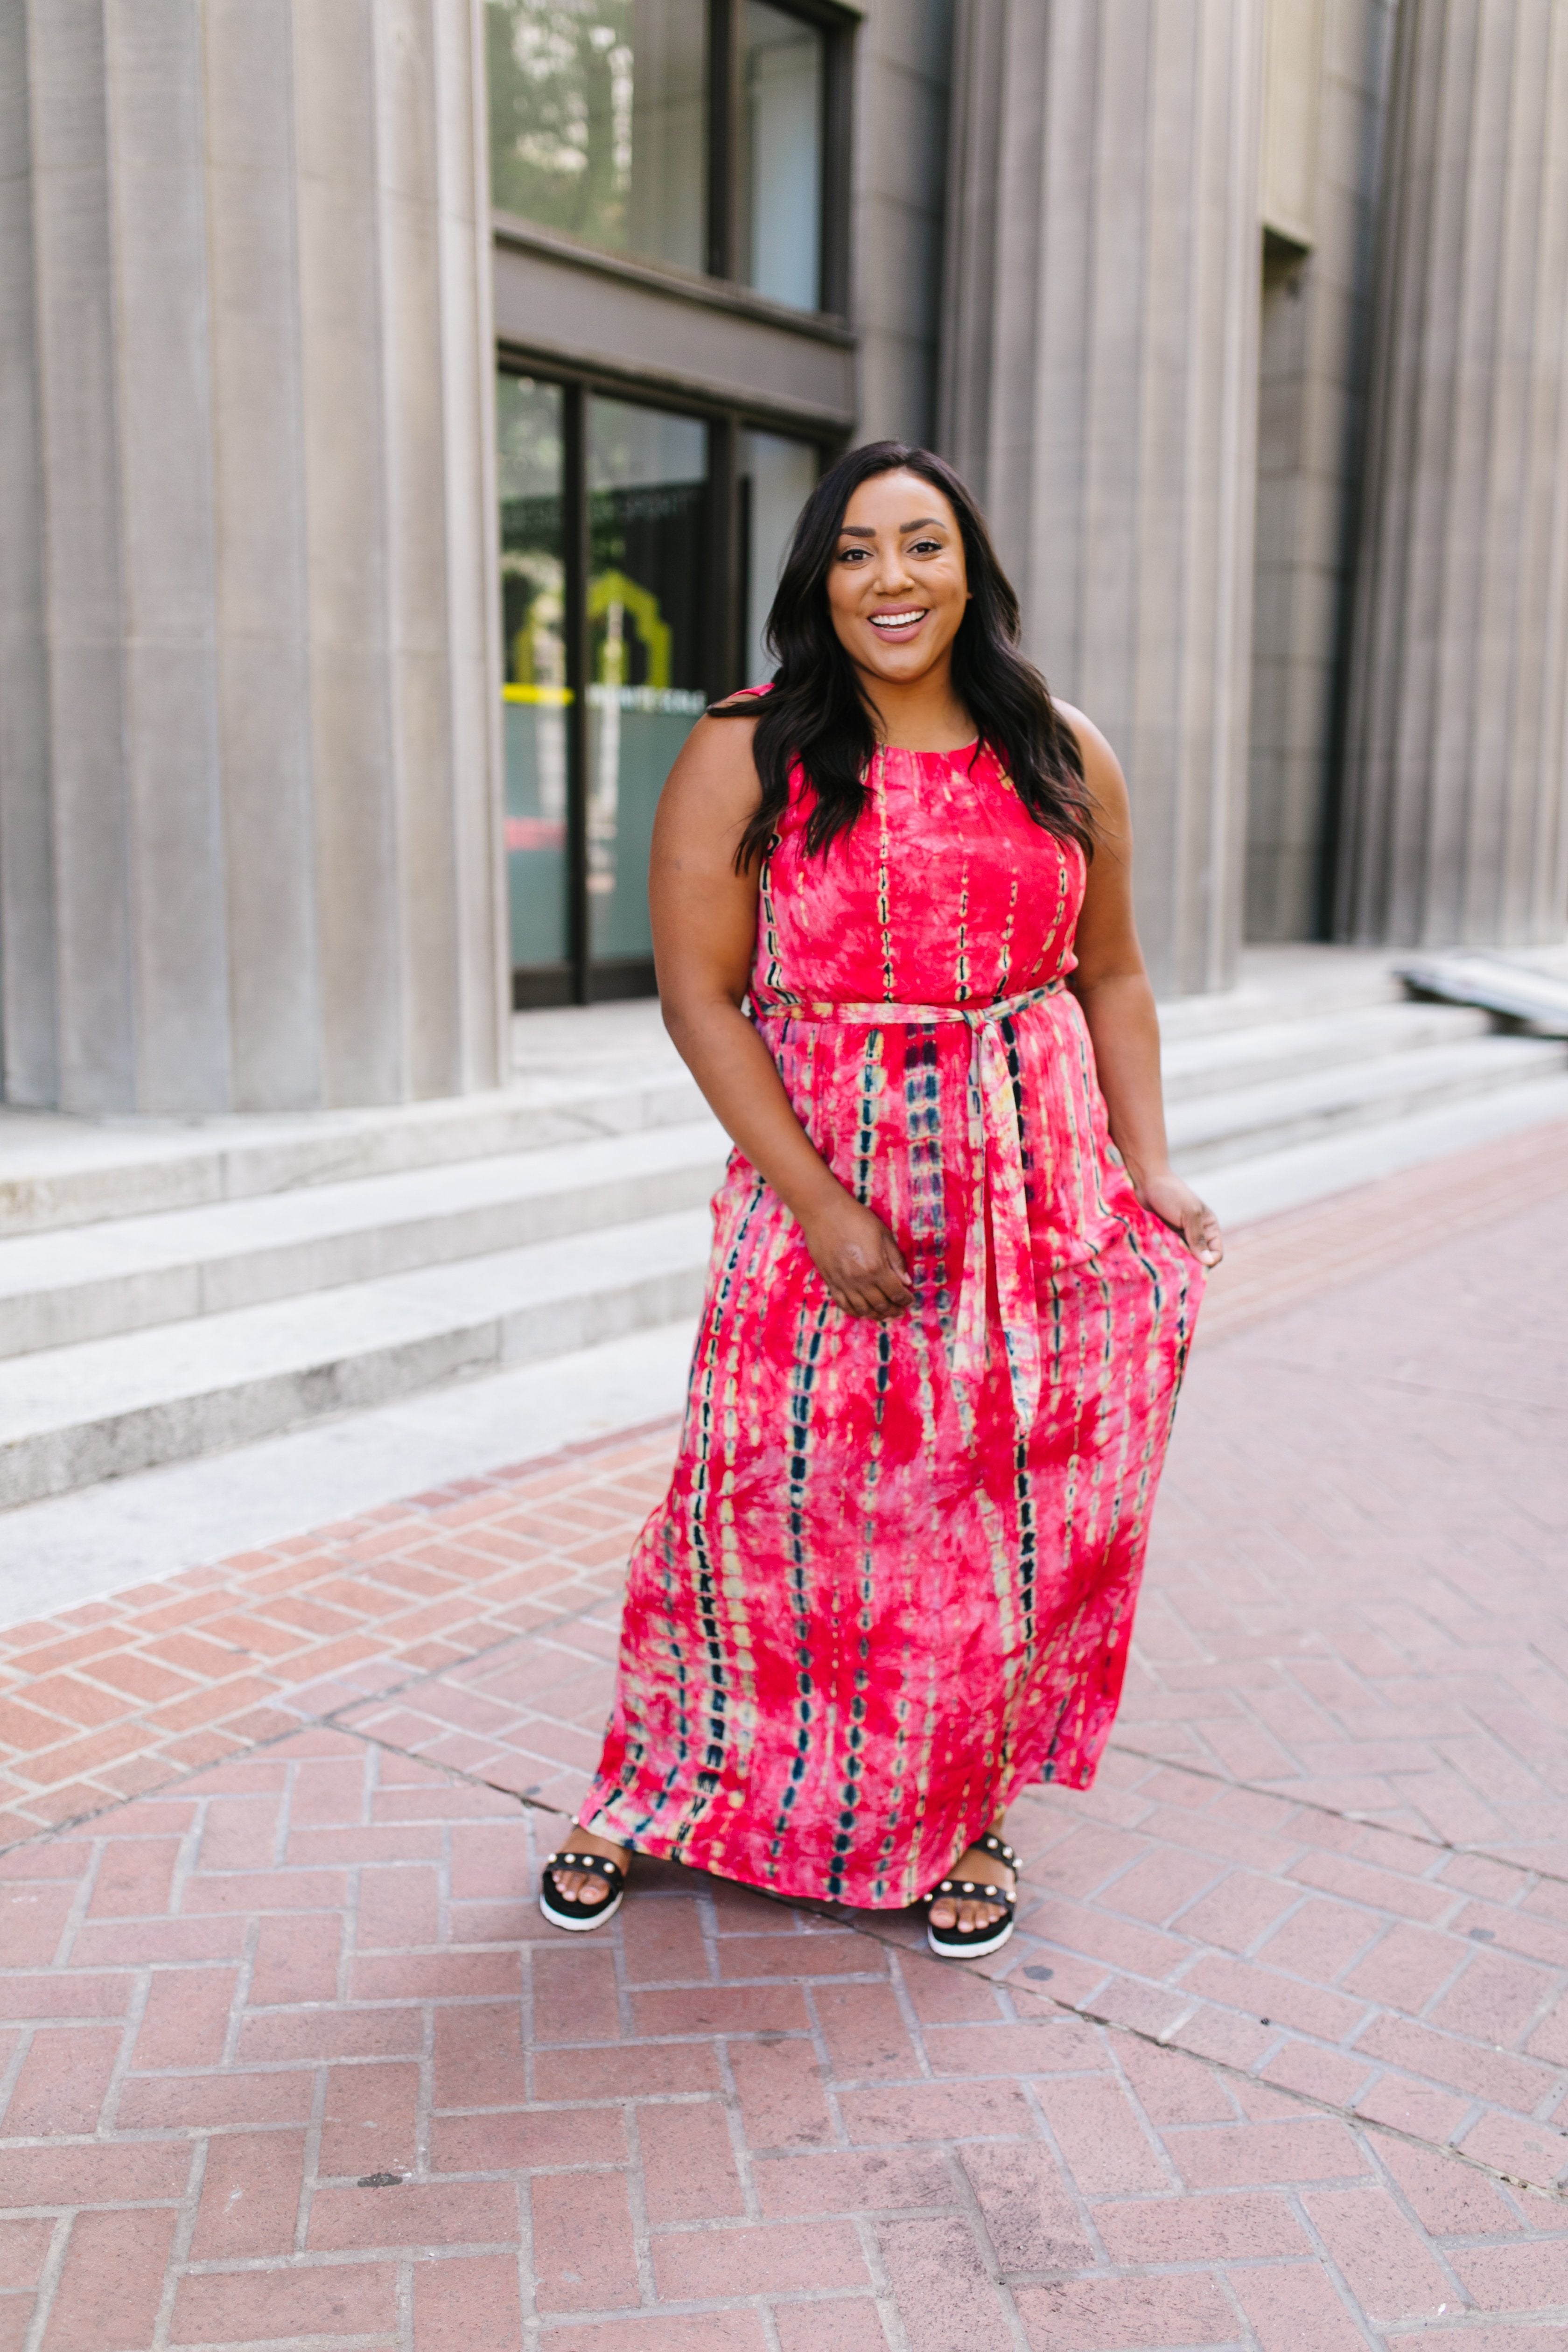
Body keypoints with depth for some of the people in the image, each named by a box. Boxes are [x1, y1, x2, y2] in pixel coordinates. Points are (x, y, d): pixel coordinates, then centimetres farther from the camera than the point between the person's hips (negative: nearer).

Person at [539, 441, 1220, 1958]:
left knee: (1012, 1515, 8)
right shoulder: (745, 758, -4)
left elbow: (1111, 977, 12)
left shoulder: (1062, 758, 6)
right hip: (818, 1192, -2)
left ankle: (961, 1817, 31)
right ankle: (654, 1797, 28)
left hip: (1036, 1196, 3)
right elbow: (699, 993, -8)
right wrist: (820, 1204, -14)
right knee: (770, 1499, 4)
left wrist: (1149, 1170, 2)